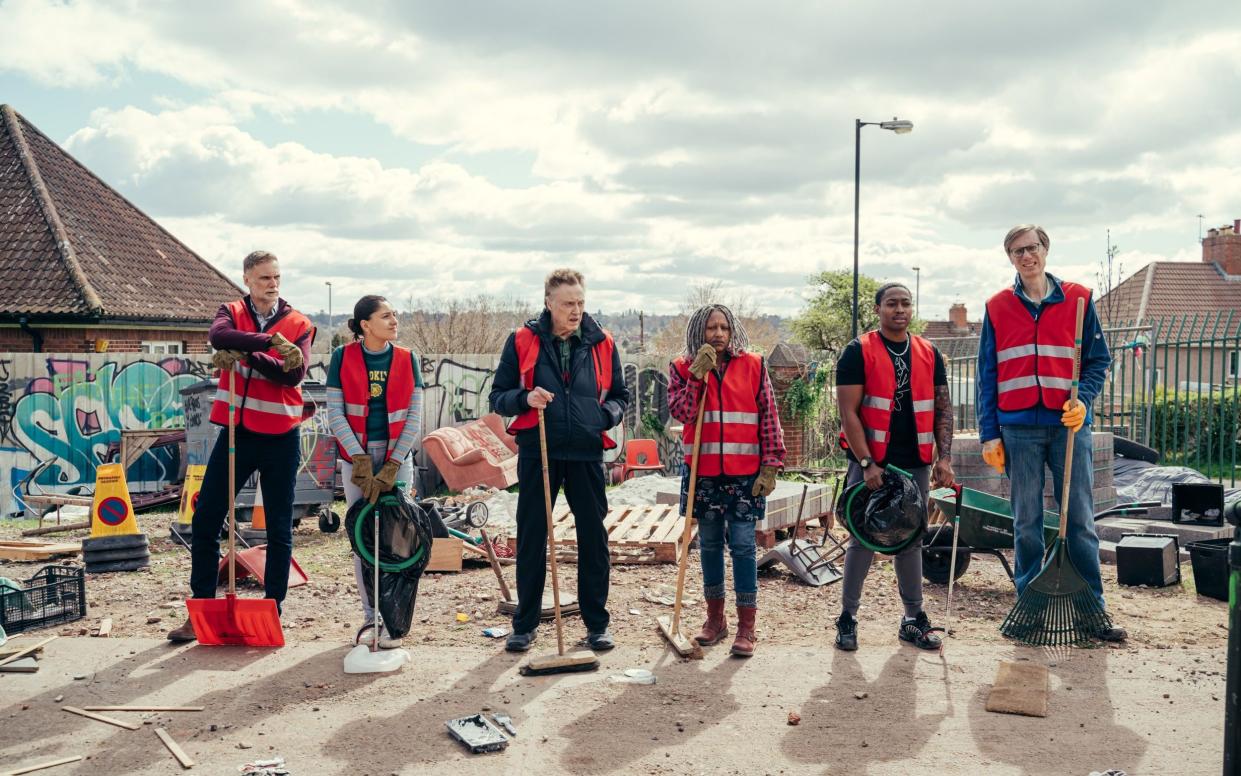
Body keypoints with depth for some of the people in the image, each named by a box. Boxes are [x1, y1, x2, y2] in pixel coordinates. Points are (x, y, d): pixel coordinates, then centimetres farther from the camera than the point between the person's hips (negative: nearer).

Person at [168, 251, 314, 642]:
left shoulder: (299, 324, 2)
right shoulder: (232, 313, 4)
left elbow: (294, 374, -13)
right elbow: (218, 336, -20)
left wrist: (245, 354, -21)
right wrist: (271, 341, -30)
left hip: (280, 437, -1)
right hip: (235, 431, 1)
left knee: (279, 529, 4)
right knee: (205, 520, 3)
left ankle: (273, 610, 15)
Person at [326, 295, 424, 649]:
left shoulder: (406, 359, 1)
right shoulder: (343, 357, -2)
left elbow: (414, 418, -1)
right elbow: (335, 414, -4)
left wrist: (391, 466, -8)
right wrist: (361, 460, -12)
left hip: (397, 458, 0)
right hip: (356, 458, 0)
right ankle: (370, 617, 12)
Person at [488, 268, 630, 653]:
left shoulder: (602, 344, 7)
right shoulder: (522, 342, 2)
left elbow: (620, 395, 17)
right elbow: (498, 397, 5)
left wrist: (607, 413, -5)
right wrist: (525, 399, -16)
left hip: (587, 454, 1)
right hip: (537, 452, -1)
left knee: (593, 538, 5)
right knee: (531, 538, 5)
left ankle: (597, 623, 18)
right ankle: (525, 624, 18)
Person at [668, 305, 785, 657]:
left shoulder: (753, 365, 1)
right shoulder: (683, 368, 4)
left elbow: (769, 417, 1)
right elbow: (680, 412, -9)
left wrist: (770, 466, -4)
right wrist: (699, 374, -15)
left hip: (745, 473, -2)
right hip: (703, 472, 2)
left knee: (742, 545, -4)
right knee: (709, 544, 11)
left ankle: (746, 627, 3)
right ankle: (715, 618, 25)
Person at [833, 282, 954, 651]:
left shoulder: (929, 354, 9)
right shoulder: (858, 352, -4)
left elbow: (943, 409, 10)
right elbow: (849, 412, -9)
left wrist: (944, 458, -1)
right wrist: (867, 463, -15)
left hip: (916, 465, 4)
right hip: (870, 463, -4)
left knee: (911, 540, 11)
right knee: (863, 541, 0)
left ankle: (914, 619, 21)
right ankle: (847, 618, 11)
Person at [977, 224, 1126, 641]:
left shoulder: (1078, 298, 6)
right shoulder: (997, 307, 7)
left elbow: (1099, 359, 7)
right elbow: (987, 375, 6)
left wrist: (1083, 399, -11)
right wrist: (989, 433, 0)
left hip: (1069, 424, 0)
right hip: (1019, 427, 0)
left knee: (1081, 520, 2)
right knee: (1026, 523, 5)